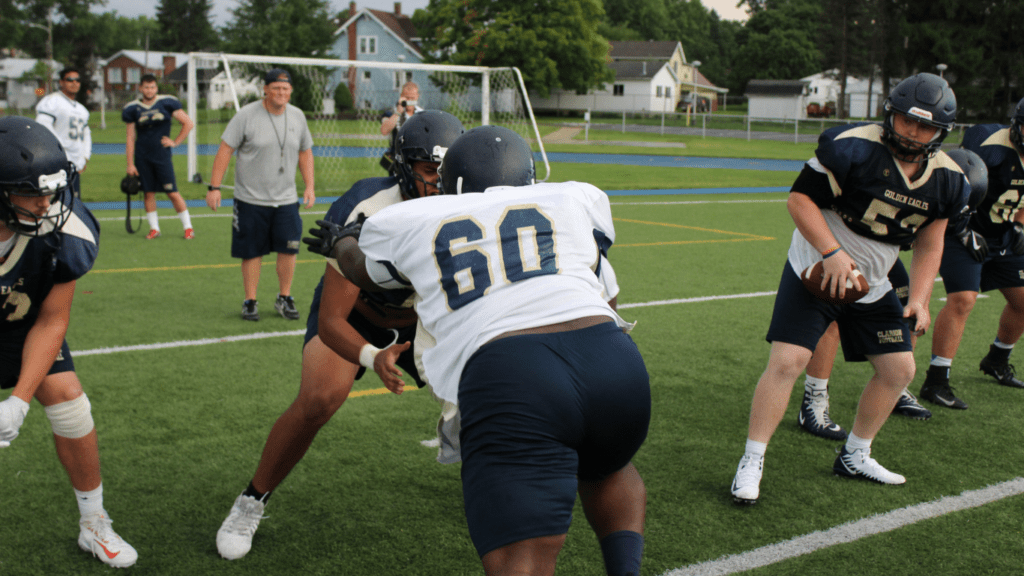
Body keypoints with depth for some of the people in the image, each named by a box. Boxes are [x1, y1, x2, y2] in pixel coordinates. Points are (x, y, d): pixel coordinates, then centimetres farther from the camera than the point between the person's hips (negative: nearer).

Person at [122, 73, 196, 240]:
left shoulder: (167, 103, -1)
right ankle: (154, 228, 15)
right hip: (142, 156, 2)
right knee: (149, 193, 4)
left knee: (172, 192, -4)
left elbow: (188, 123, 5)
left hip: (162, 154, -2)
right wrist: (130, 164, 3)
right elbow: (130, 138, 6)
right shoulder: (132, 108, 4)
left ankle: (188, 227, 6)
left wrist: (175, 142, 0)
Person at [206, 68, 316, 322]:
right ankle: (250, 302, 15)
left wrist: (309, 186, 8)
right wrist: (214, 187, -12)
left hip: (286, 199, 3)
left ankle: (284, 298, 15)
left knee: (289, 249, -3)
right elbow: (225, 151, -7)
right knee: (252, 252, 2)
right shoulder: (246, 115, -8)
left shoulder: (297, 116, 6)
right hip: (250, 199, -3)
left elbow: (305, 152, 17)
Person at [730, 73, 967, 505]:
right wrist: (832, 252, -27)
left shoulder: (945, 180, -2)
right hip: (815, 271, -6)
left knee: (899, 369, 8)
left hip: (872, 286, 6)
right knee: (787, 361, -17)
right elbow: (799, 198, -18)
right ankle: (751, 463, -6)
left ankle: (854, 457, 26)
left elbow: (928, 246, 9)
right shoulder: (853, 148, -21)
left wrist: (919, 299, -2)